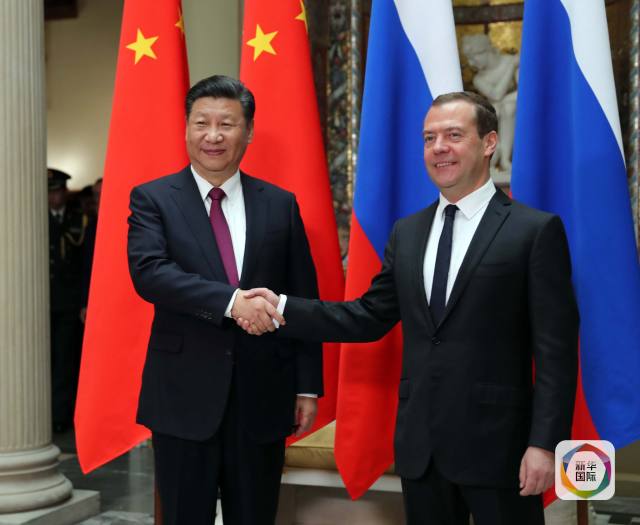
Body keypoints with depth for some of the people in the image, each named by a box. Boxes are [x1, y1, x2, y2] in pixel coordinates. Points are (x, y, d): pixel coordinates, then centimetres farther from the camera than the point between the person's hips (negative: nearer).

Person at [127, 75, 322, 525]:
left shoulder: (280, 204, 5)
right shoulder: (153, 199, 0)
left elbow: (304, 299, 7)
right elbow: (148, 272, -18)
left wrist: (308, 386, 4)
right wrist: (230, 300, -30)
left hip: (262, 397, 2)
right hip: (184, 396, -1)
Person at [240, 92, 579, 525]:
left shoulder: (536, 230, -6)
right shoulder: (407, 233, 11)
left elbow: (556, 350, -10)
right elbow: (370, 317, 10)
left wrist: (545, 442, -15)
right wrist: (283, 308, 0)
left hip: (496, 442, -5)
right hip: (420, 444, 5)